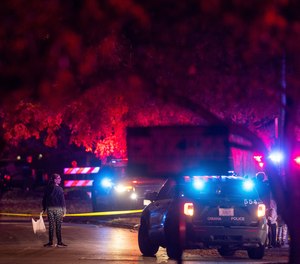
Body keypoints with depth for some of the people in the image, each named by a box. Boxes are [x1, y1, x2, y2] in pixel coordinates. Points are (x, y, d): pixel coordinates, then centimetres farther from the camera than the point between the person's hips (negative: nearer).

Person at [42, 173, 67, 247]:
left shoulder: (47, 188, 4)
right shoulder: (59, 189, -10)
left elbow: (44, 199, 8)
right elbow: (62, 200, -11)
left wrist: (44, 208, 14)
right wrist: (64, 210, -6)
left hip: (49, 208, 4)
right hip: (58, 208, -4)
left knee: (51, 226, 9)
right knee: (58, 226, 0)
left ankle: (50, 242, 9)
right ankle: (59, 242, 1)